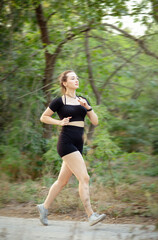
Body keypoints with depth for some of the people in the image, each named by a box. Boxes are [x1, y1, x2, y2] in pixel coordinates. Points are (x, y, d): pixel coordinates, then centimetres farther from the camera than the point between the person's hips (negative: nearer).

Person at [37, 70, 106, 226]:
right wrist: (60, 122, -7)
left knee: (62, 180, 13)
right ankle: (91, 216, -17)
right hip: (66, 142, -7)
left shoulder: (82, 100, 15)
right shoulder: (59, 101, -2)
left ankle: (44, 207, 28)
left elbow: (95, 122, 9)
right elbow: (43, 117, 6)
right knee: (84, 178, -16)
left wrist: (87, 107, -5)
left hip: (78, 144, 7)